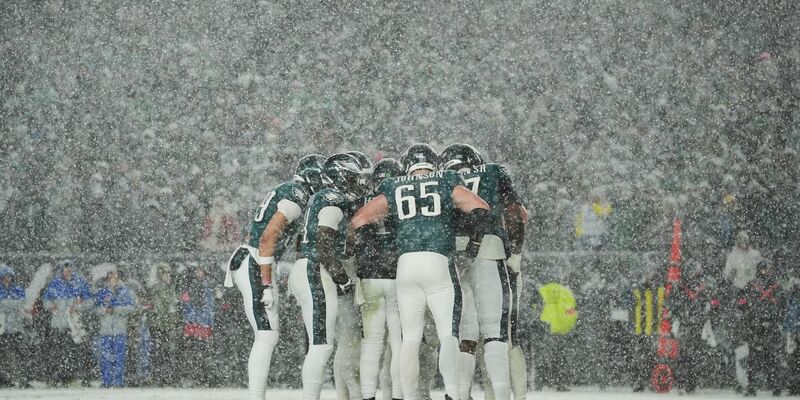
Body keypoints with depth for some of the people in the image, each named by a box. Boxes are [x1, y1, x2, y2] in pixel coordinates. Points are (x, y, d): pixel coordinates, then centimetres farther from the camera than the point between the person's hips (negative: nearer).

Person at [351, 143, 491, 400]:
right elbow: (480, 210, 0)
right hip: (439, 263, -2)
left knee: (410, 338, 8)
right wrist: (474, 243, 13)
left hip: (405, 264, 2)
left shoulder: (392, 191, 16)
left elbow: (358, 222, 13)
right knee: (448, 333, -5)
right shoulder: (447, 185, 11)